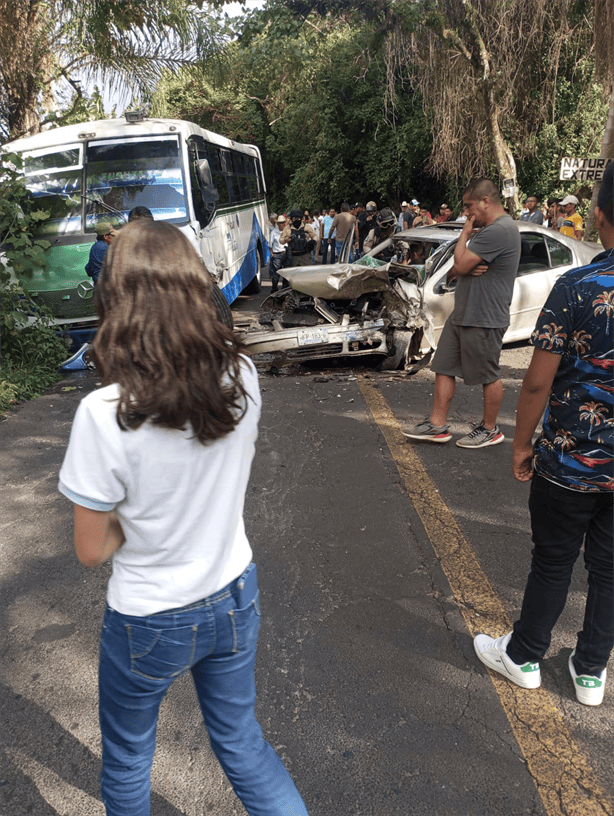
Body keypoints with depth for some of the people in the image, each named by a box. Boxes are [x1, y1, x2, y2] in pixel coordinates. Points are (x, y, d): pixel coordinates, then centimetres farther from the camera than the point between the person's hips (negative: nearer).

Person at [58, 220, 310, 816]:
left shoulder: (104, 415, -28)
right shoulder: (241, 377, -15)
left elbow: (91, 549, -15)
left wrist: (135, 517, 0)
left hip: (149, 622, -4)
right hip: (234, 596, 4)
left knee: (126, 759, 27)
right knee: (241, 744, 27)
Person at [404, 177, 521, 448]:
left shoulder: (500, 230, -19)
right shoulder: (489, 230, 16)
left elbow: (461, 265, -22)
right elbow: (456, 270, 15)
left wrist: (464, 234, -6)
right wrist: (466, 268, -9)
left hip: (484, 320, -10)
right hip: (462, 314, 10)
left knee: (489, 377, 5)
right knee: (444, 368, 10)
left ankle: (490, 430, 20)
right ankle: (437, 425, 17)